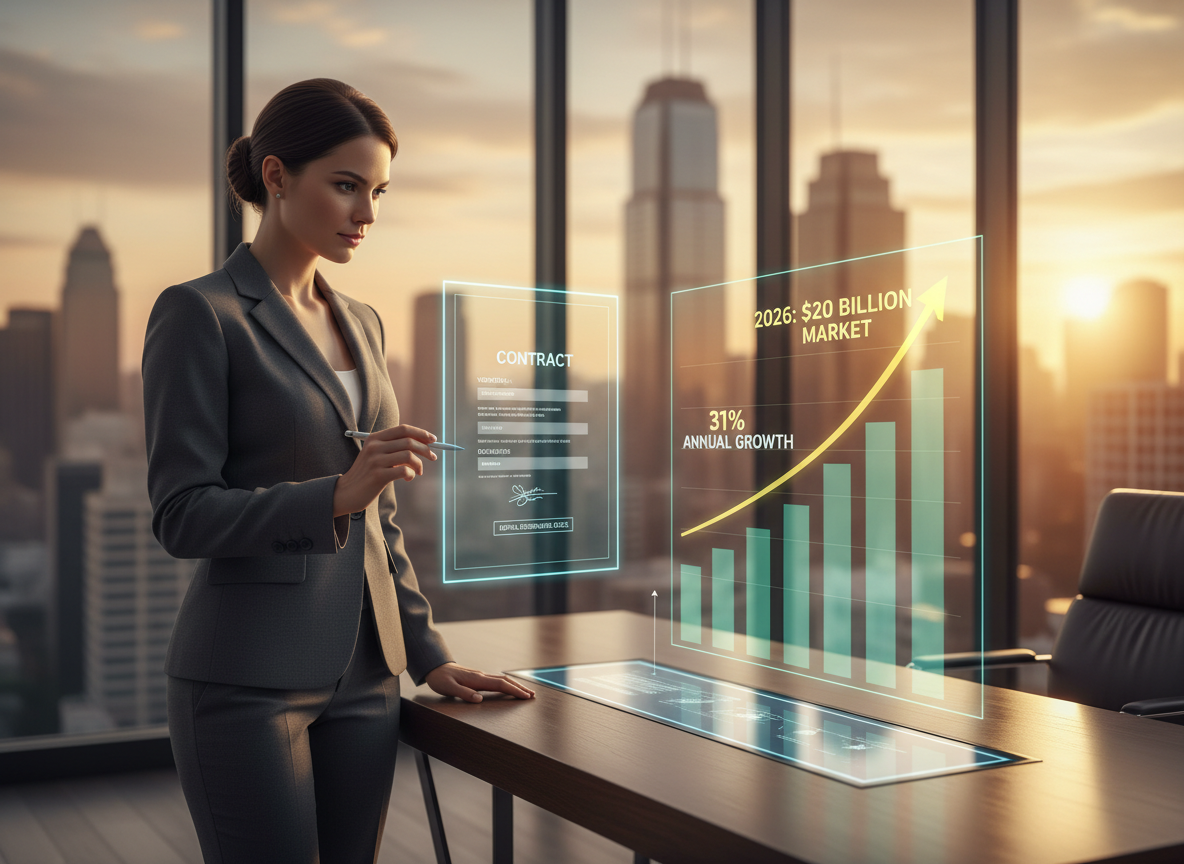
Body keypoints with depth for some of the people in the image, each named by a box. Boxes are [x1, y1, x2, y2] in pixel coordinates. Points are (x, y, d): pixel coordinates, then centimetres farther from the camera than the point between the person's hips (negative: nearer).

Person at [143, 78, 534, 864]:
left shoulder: (362, 324, 13)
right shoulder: (200, 314, -8)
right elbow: (181, 516, -13)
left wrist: (428, 652, 14)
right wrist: (335, 495, -25)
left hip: (363, 674, 6)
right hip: (248, 680, -6)